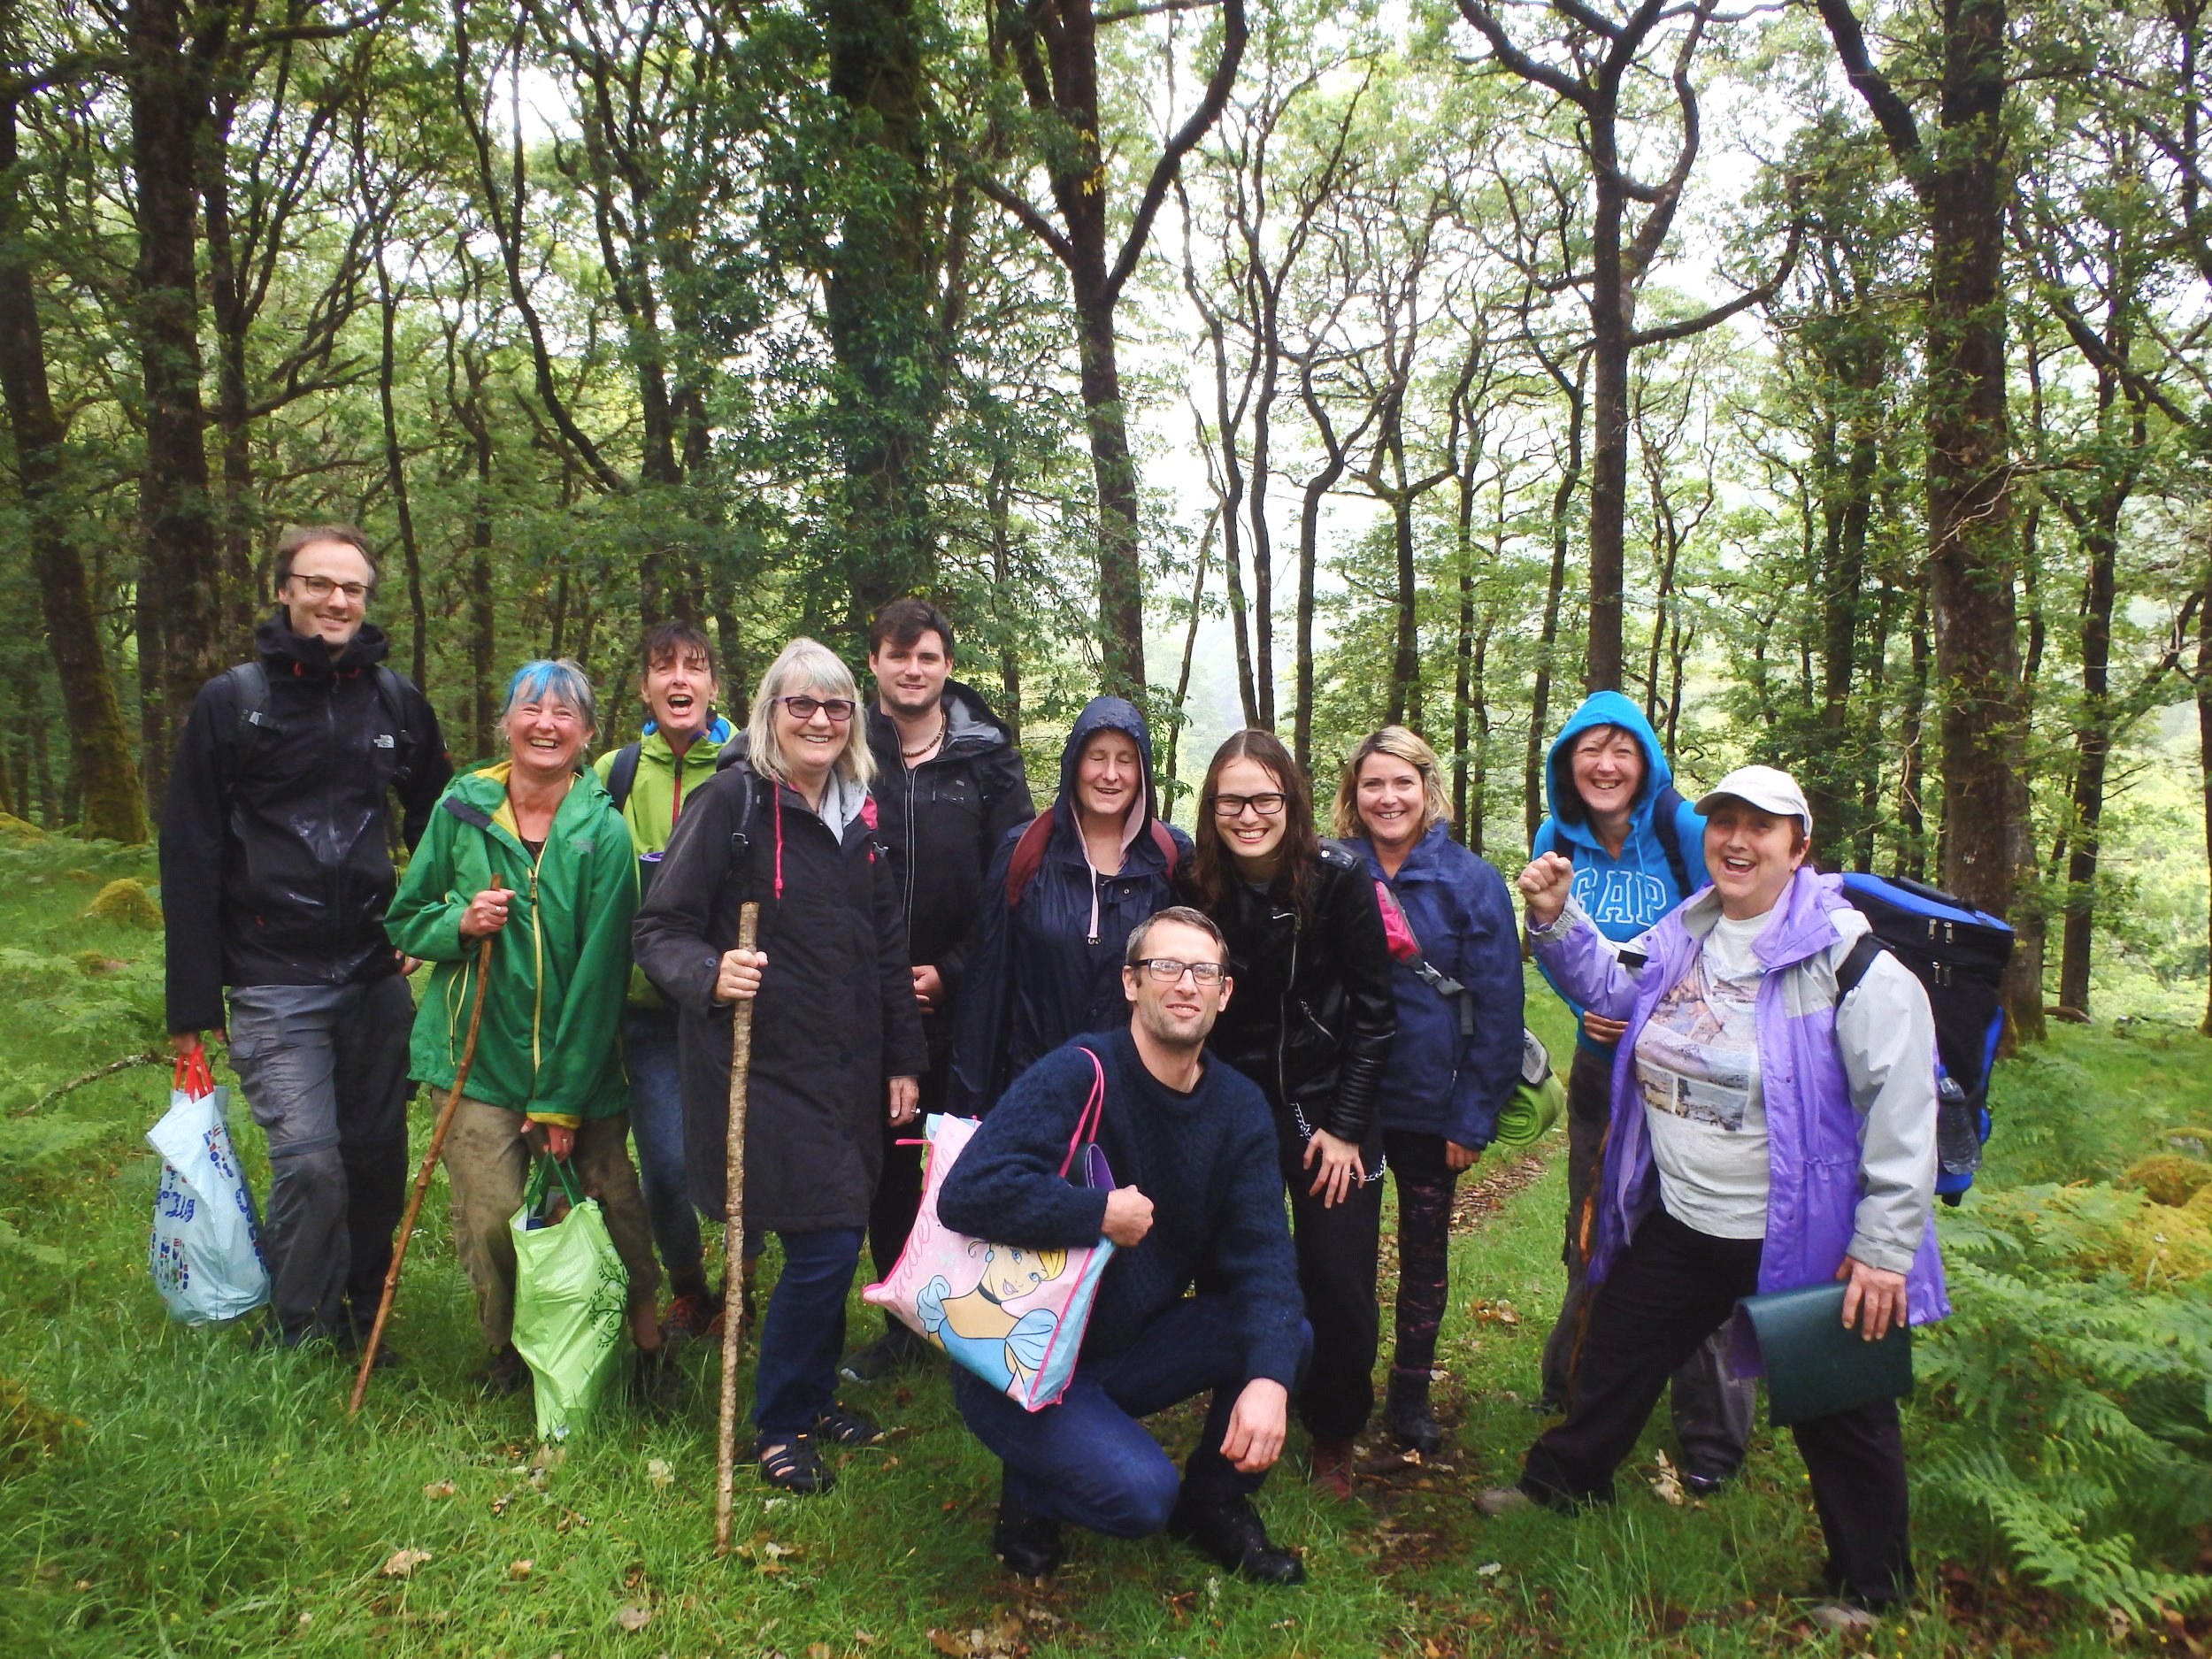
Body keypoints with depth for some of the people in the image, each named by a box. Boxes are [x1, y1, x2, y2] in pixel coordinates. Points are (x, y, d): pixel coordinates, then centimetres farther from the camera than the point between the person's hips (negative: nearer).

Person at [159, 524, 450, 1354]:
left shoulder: (396, 700, 8)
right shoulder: (232, 701, -1)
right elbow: (189, 856, -1)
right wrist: (193, 1003, -4)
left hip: (377, 975, 3)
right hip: (275, 981, -3)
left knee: (379, 1157, 9)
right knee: (309, 1162, -9)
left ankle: (363, 1318, 28)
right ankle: (300, 1339, 12)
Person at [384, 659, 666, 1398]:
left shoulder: (604, 831, -8)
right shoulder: (461, 809, 0)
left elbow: (600, 974, -9)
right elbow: (404, 920, 11)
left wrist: (564, 1100, -9)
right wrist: (459, 924, -13)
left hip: (580, 1065, -1)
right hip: (480, 1059, 2)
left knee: (612, 1205, 3)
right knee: (489, 1220, -3)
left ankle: (644, 1330, 31)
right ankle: (507, 1349, 26)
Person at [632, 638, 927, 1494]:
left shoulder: (858, 814, 9)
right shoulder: (732, 799, -10)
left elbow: (887, 949, 15)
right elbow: (660, 931, -11)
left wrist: (902, 1060, 14)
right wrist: (710, 974, -31)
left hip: (847, 1068, 6)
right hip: (760, 1063, -6)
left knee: (834, 1239, 12)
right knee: (825, 1242, -6)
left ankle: (815, 1395, 34)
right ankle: (777, 1426, 16)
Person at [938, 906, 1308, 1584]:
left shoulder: (1240, 1109, -2)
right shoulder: (1079, 1076, -21)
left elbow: (1260, 1253, -11)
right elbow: (969, 1192, -35)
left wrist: (1268, 1379, -27)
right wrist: (1105, 1213, -28)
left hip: (1130, 1348, 6)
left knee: (1287, 1332, -14)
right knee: (1140, 1492, -27)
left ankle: (1215, 1503, 11)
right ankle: (1031, 1489, 7)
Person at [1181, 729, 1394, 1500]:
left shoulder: (1340, 879, -12)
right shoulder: (1197, 888, -6)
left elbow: (1372, 1010, -7)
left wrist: (1345, 1126, -9)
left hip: (1330, 1112, -1)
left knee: (1340, 1286, 1)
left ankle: (1333, 1437, 25)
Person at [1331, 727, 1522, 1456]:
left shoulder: (1472, 882, -7)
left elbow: (1497, 1007, -7)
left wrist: (1475, 1115, -11)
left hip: (1430, 1106, -1)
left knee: (1425, 1250, 14)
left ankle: (1410, 1397, 31)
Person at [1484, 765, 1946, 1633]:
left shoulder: (1849, 959, -18)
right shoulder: (1684, 935, 2)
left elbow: (1902, 1110, -18)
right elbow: (1608, 986, 21)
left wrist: (1883, 1248, -18)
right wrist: (1555, 917, 3)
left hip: (1802, 1241, -6)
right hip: (1677, 1226, 6)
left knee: (1839, 1415, 13)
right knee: (1615, 1358, 21)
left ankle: (1870, 1585, 36)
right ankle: (1563, 1479, 45)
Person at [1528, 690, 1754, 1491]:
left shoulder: (1685, 832, -15)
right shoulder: (1557, 840, -2)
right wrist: (1582, 1004, -7)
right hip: (1601, 1060, 4)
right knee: (1591, 1232, 17)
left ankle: (1712, 1433, 18)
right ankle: (1574, 1386, 39)